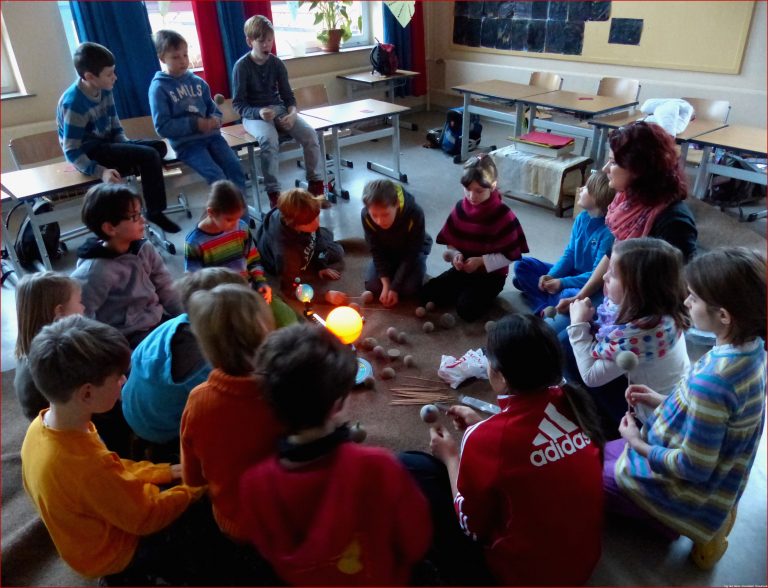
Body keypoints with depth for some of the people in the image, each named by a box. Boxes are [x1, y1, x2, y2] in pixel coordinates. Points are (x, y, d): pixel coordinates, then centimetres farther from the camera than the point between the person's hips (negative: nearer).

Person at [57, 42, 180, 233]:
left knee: (159, 147, 3)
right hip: (89, 152, -8)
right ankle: (155, 212, -11)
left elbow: (116, 128, 9)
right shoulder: (74, 103, -23)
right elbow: (72, 152, -23)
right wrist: (101, 171, -33)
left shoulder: (104, 91, -1)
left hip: (106, 144, 8)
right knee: (149, 156, -20)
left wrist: (128, 149, -8)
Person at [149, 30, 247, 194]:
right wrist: (195, 124, -17)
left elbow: (214, 110, 18)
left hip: (210, 135, 5)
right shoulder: (159, 88, -4)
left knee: (235, 168, -17)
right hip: (186, 143, -4)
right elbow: (162, 127, -10)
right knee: (217, 176, -24)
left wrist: (215, 120, -8)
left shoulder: (198, 82, 11)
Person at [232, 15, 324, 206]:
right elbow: (238, 104, -9)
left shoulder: (277, 64, 4)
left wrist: (292, 113, -16)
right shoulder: (242, 66, -8)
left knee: (310, 134, -20)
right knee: (269, 140, -37)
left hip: (279, 109, 4)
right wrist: (258, 112, -28)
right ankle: (273, 193, -30)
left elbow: (288, 95, 6)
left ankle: (316, 183, -5)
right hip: (253, 114, -4)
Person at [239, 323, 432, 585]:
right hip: (383, 579, -2)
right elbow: (416, 545, -20)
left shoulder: (253, 483, -30)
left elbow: (273, 555, -8)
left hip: (304, 581, 3)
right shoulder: (378, 467, -41)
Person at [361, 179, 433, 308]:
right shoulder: (366, 215, -29)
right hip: (386, 250, 2)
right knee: (372, 285, -16)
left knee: (410, 288, -23)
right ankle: (395, 272, 13)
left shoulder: (415, 214, -38)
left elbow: (411, 253, -28)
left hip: (413, 250, -2)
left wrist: (394, 288, -30)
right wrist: (386, 284, -26)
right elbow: (377, 251, -18)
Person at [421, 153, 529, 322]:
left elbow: (510, 255, -14)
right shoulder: (461, 207, -4)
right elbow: (451, 242, 6)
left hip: (491, 274, -5)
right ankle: (466, 292, 7)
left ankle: (485, 295, 5)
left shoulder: (502, 215, -18)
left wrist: (480, 261, -23)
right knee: (427, 293, -11)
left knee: (466, 309, -26)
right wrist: (456, 255, -16)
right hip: (463, 269, 5)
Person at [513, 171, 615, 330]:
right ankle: (546, 308, -18)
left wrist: (562, 283, -27)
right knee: (522, 265, -1)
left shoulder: (608, 232, -24)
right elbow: (569, 254, 4)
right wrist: (551, 276, -12)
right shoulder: (582, 218, -1)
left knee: (569, 295, -42)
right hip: (573, 273, 9)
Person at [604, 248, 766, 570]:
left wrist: (637, 444, -14)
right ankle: (711, 512, 17)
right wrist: (663, 401, 2)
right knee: (604, 453, 25)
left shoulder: (710, 380, -39)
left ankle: (698, 526, 8)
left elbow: (694, 468, -28)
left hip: (690, 491, -8)